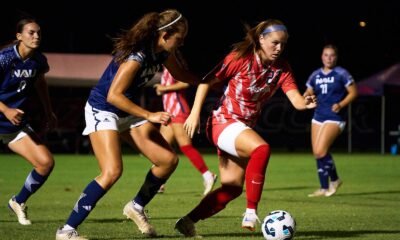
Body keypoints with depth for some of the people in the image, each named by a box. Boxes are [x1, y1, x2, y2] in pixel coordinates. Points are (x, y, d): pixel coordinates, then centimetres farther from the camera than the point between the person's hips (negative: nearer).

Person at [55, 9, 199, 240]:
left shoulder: (163, 52, -3)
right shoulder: (137, 56, -29)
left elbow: (179, 73, 20)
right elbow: (113, 95, -31)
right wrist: (150, 116, -32)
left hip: (129, 111, 9)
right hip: (103, 110, -9)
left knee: (169, 160, 1)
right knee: (112, 171, -26)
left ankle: (137, 207, 23)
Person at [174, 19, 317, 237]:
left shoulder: (281, 69, -3)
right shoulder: (240, 58, -16)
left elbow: (295, 98, -16)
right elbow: (207, 81, -9)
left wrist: (304, 103, -39)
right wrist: (195, 113, -15)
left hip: (245, 128, 7)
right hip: (223, 122, -7)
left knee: (232, 188, 9)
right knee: (261, 149, -34)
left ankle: (188, 221, 21)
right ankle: (251, 213, -30)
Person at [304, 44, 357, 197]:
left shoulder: (341, 74, -5)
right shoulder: (315, 75, 10)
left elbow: (353, 92, -4)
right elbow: (308, 92, 17)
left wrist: (341, 105, -18)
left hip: (335, 118, -6)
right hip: (318, 116, 6)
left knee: (320, 151, -17)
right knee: (317, 153, 3)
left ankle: (334, 179, 6)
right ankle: (324, 188, 13)